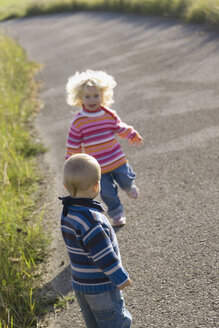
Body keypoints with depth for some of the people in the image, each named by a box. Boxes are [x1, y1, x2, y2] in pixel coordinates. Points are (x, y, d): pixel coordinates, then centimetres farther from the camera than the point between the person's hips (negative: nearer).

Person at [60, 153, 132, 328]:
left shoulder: (68, 213, -2)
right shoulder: (90, 219, -30)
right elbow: (103, 255, -26)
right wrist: (120, 278, -13)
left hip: (81, 284, 8)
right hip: (102, 287, -8)